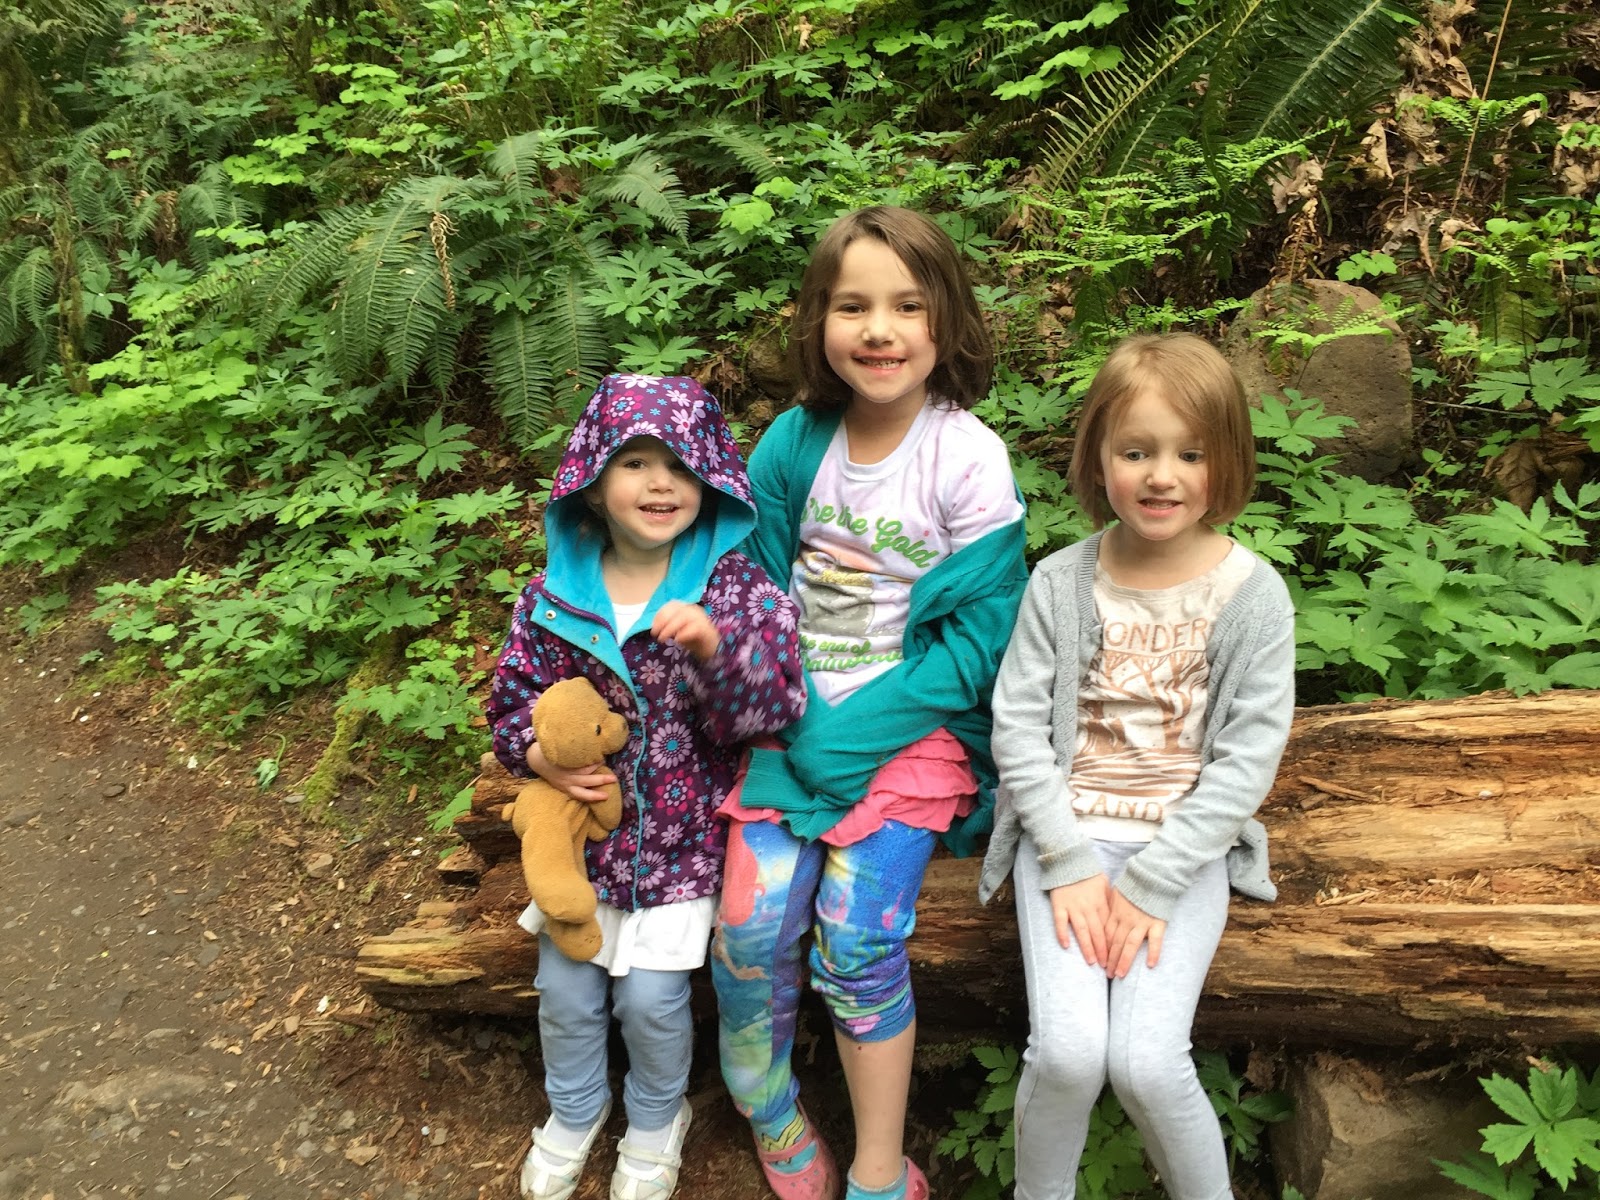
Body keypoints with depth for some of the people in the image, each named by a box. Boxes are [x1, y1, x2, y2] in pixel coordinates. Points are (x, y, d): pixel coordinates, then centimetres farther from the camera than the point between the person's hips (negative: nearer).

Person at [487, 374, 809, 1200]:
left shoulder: (736, 587, -12)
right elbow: (511, 701, 6)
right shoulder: (552, 597, -4)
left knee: (651, 996, -2)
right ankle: (573, 1114, 40)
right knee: (565, 991, 8)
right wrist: (538, 754, -15)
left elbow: (776, 704, -20)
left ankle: (656, 1123, 32)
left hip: (684, 836, -2)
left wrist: (714, 643, -38)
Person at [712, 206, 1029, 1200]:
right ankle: (772, 1116, 21)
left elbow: (980, 633, -11)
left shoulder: (969, 458, -11)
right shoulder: (794, 442, 0)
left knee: (857, 937, -15)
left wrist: (855, 729, -16)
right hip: (798, 716, 3)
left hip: (913, 720, -3)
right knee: (752, 926, -9)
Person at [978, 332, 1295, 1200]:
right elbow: (1017, 726, -4)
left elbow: (1249, 756, -8)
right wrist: (1070, 863, -12)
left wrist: (1151, 884, -13)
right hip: (1066, 834, 1)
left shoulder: (1253, 594, -6)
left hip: (1187, 844, 0)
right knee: (1068, 1050, -17)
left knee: (1146, 1061, -17)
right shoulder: (1061, 582, -4)